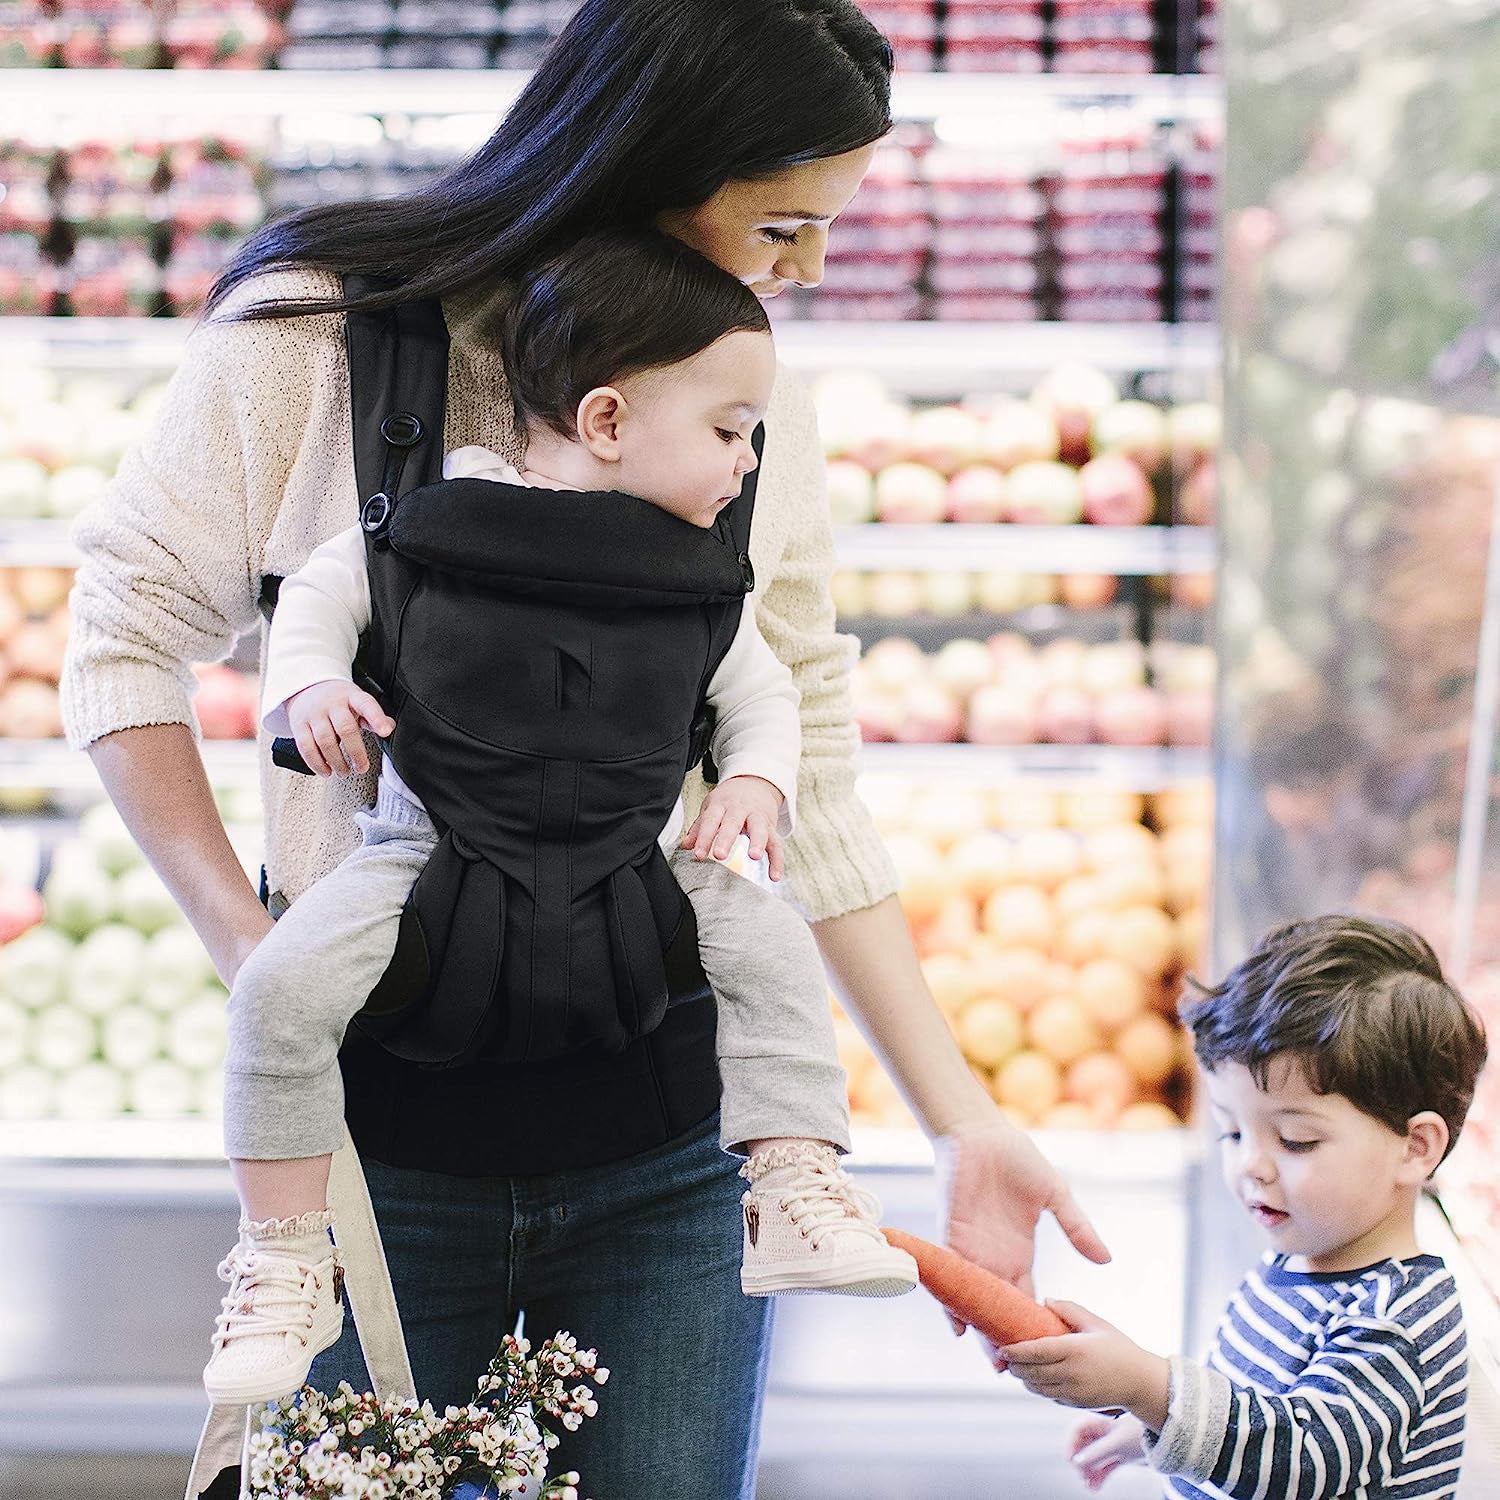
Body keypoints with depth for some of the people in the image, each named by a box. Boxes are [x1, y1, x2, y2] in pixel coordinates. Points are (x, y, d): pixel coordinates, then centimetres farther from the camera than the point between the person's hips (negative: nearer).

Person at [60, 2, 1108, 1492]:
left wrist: (964, 1120, 1)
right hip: (382, 1123, -2)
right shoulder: (317, 334, -9)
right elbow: (128, 641, 1)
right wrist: (255, 952, -10)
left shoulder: (757, 389, 2)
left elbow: (809, 786, 4)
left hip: (672, 1138, 2)